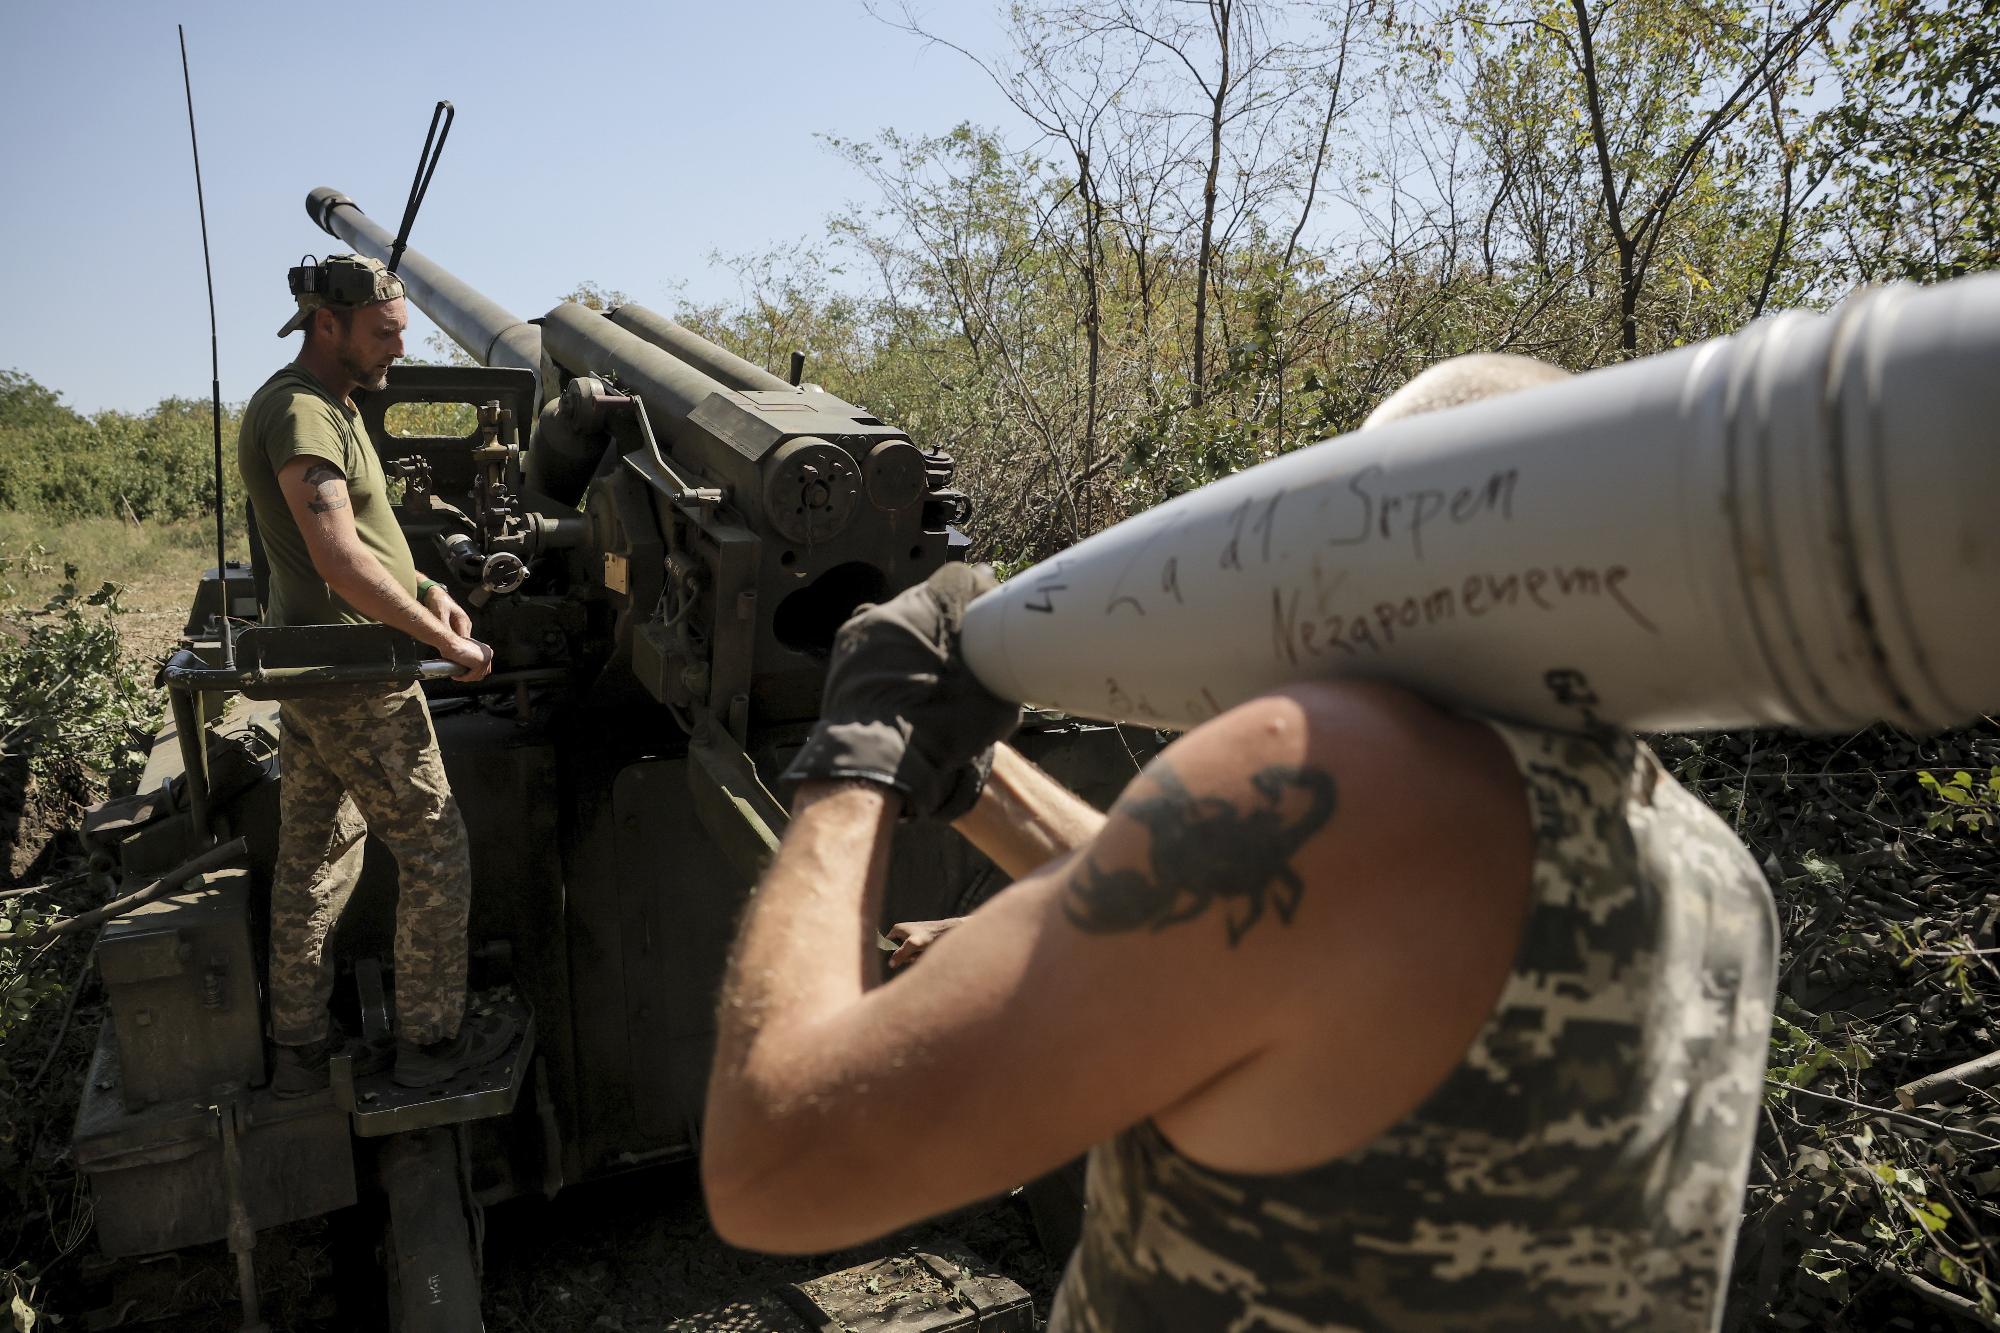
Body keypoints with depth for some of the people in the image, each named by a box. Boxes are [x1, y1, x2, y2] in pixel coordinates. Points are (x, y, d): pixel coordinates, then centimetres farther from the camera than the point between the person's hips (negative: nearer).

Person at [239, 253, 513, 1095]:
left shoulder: (328, 406, 16)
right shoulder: (300, 411, -17)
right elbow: (343, 563, -27)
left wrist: (427, 591, 9)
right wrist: (448, 643, -21)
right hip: (352, 674, -10)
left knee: (312, 857, 14)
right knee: (434, 846, 0)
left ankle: (298, 1052, 25)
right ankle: (429, 1041, 12)